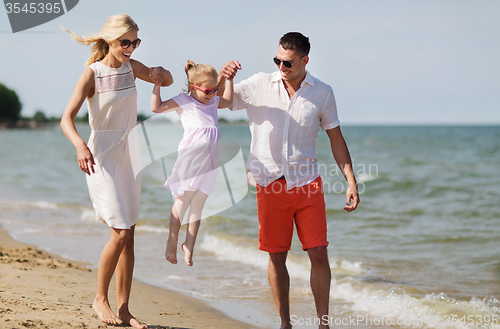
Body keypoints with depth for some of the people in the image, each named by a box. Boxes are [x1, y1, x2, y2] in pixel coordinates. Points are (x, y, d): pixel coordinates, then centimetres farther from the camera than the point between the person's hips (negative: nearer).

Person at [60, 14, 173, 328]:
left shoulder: (131, 66, 5)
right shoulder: (92, 73, -12)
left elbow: (168, 80, 21)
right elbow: (67, 119, -19)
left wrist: (161, 74, -4)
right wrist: (80, 145, -39)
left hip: (128, 155, 6)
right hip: (103, 157, -6)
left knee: (129, 236, 6)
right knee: (121, 233, -12)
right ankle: (100, 299, 9)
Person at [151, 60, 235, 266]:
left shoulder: (213, 102, 18)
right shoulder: (183, 101, 1)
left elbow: (228, 101, 36)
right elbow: (156, 108, -1)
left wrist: (229, 79, 28)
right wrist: (157, 84, -5)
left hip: (208, 164, 5)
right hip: (189, 161, -5)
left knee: (197, 206, 7)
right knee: (182, 202, 2)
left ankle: (189, 246, 15)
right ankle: (172, 243, 17)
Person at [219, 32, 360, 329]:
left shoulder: (322, 93, 1)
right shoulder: (259, 85, 0)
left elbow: (336, 140, 7)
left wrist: (352, 182, 0)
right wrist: (222, 78, -14)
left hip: (307, 184, 0)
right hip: (270, 185, 0)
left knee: (319, 255, -4)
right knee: (277, 257, 3)